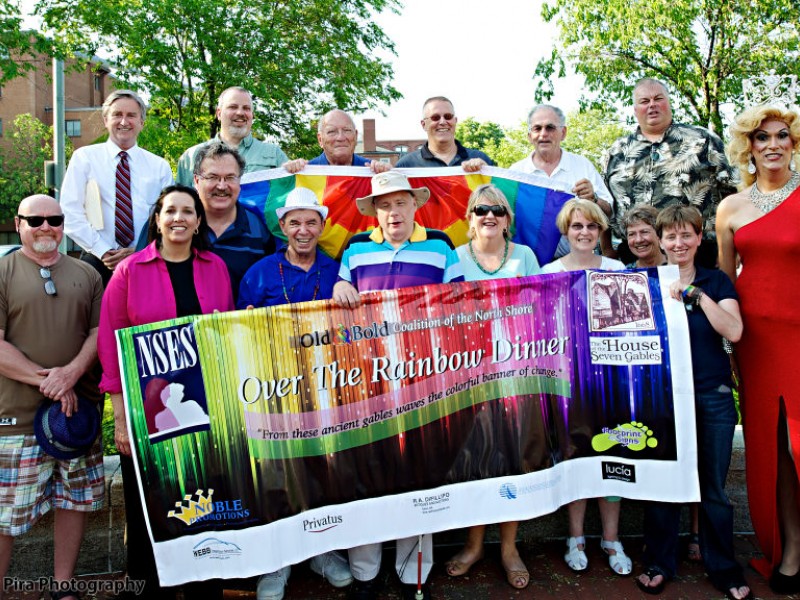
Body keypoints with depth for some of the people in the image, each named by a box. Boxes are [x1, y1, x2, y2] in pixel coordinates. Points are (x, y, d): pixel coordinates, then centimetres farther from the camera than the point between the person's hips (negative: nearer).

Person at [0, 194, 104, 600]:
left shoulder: (86, 274, 11)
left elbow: (99, 332, 5)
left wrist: (70, 373, -13)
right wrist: (46, 381, -14)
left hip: (79, 408, 4)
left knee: (76, 499, 10)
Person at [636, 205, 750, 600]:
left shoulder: (716, 282, 4)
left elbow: (733, 332, -12)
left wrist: (695, 294, -16)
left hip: (713, 395, 0)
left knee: (713, 487, 8)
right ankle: (659, 564, 23)